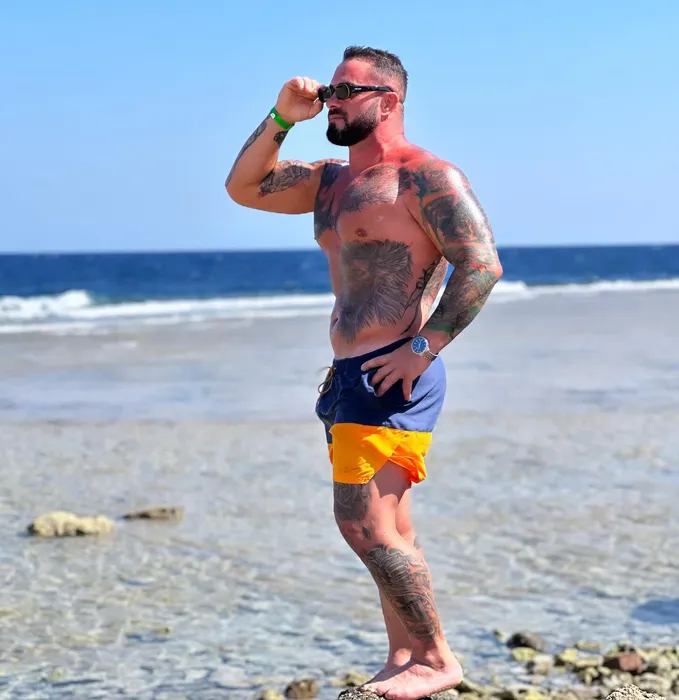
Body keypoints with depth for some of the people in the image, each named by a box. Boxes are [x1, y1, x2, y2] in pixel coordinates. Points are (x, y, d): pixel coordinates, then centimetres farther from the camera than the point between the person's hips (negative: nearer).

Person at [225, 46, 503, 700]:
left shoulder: (425, 177, -9)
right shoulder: (332, 180, 17)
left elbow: (482, 265, -17)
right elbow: (243, 187, 19)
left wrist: (423, 347, -21)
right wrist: (282, 117, 7)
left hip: (393, 377, -9)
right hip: (348, 376, 9)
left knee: (363, 522, -15)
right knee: (385, 528, 11)